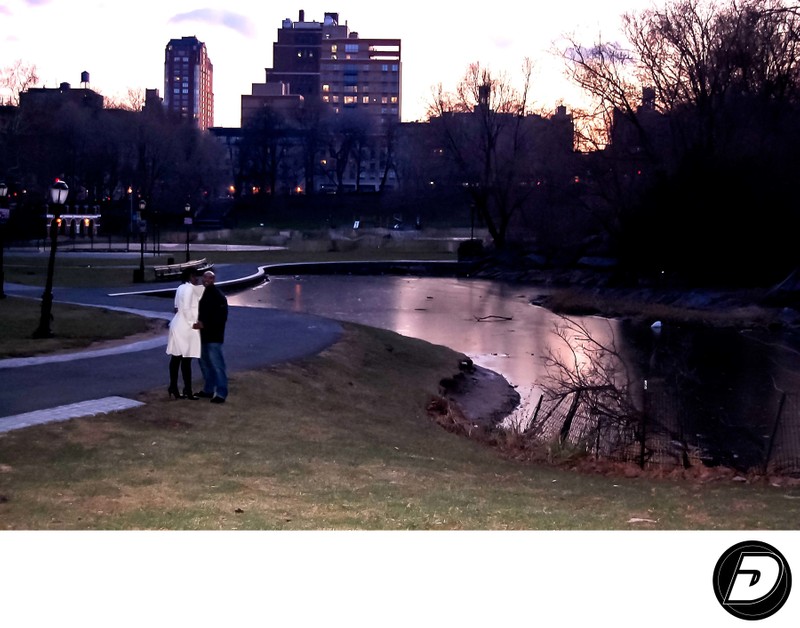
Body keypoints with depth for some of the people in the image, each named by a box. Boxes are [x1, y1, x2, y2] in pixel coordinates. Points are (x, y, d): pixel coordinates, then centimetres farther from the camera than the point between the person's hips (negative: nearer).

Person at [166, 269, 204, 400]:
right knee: (186, 360, -4)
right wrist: (193, 323, -14)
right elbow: (186, 308, -21)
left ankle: (173, 389, 16)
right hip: (185, 328, -9)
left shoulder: (181, 288, 12)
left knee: (176, 358, 11)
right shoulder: (189, 288, -15)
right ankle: (188, 391, 1)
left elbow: (177, 308, 13)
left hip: (178, 326, 9)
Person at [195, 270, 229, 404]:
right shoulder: (201, 293, 11)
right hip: (203, 335, 9)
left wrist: (205, 325, -24)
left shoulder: (218, 296, -13)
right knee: (204, 363, 16)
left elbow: (221, 318, -19)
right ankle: (208, 390, 28)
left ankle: (221, 394, -6)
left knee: (217, 364, -8)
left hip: (213, 336, -9)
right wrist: (197, 322, 2)